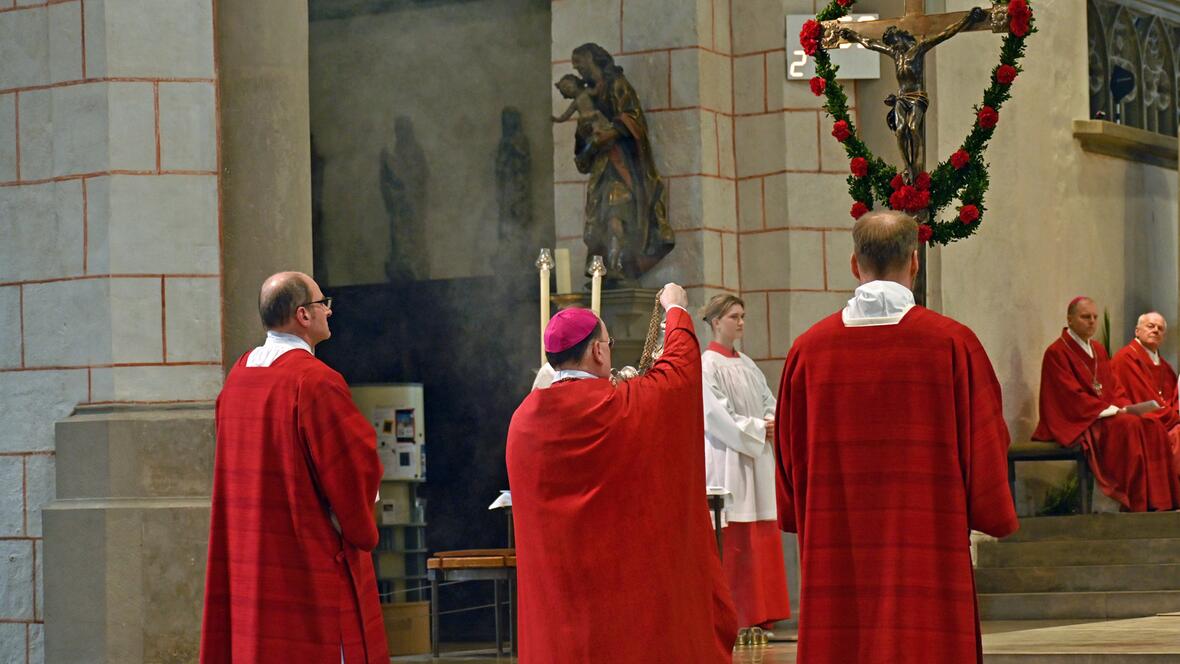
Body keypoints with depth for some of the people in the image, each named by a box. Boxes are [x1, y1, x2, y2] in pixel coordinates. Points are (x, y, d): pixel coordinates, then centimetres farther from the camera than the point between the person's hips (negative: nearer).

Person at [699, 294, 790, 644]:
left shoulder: (748, 365, 17)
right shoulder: (707, 365, -6)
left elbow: (770, 402, 15)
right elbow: (716, 414, -14)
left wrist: (772, 424, -6)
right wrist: (758, 428, -14)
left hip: (757, 460, 8)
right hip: (727, 459, -8)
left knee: (760, 542, 5)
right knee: (732, 545, -9)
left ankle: (755, 619, 8)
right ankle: (732, 620, -6)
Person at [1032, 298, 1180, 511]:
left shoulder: (1098, 350, 18)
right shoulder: (1057, 353, -7)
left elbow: (1114, 387, 16)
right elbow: (1072, 396, -15)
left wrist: (1125, 407, -6)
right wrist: (1111, 410, -18)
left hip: (1109, 414, 8)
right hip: (1077, 422, -8)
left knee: (1153, 427, -16)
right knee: (1129, 426, -31)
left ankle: (1156, 501, -21)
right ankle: (1135, 504, -32)